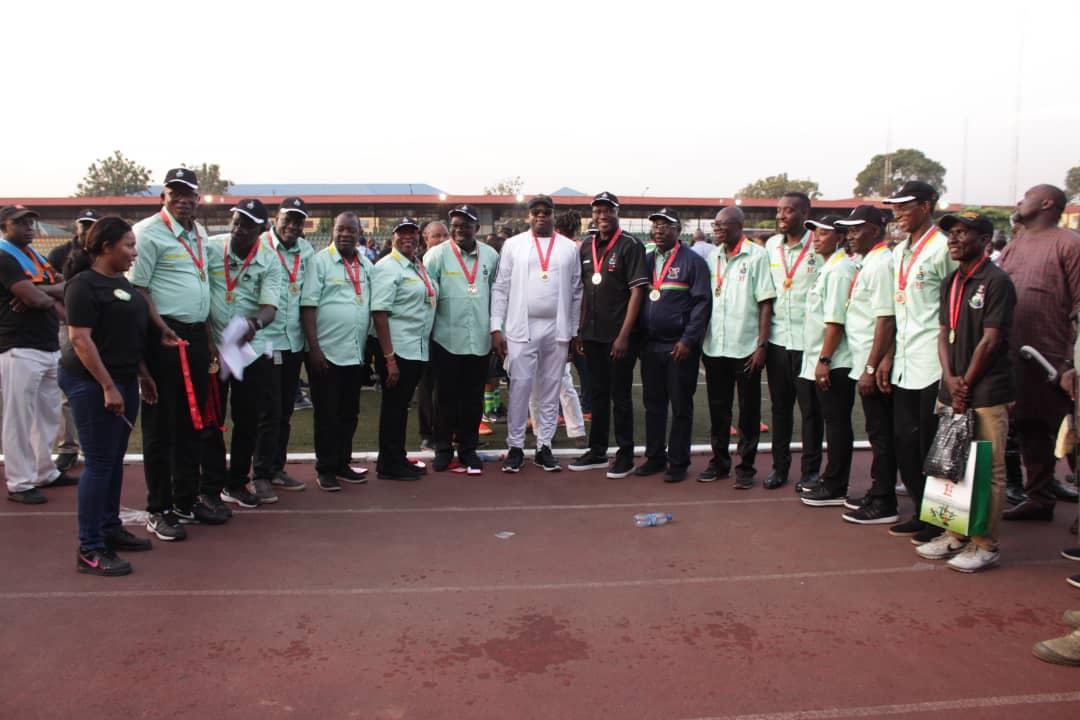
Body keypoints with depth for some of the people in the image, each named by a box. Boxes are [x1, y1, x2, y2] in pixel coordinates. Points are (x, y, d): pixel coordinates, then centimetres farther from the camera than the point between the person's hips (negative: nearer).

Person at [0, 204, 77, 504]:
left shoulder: (37, 257, 18)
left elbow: (66, 287, 7)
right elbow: (35, 299, -20)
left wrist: (40, 291, -11)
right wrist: (52, 296, 2)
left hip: (51, 348, 9)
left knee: (49, 415, 16)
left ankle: (46, 472, 28)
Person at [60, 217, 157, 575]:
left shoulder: (122, 282, 13)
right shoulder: (84, 284, -13)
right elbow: (80, 339, -18)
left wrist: (143, 375, 19)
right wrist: (108, 386, -21)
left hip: (123, 380, 9)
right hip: (93, 383, -9)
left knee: (115, 460, 14)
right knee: (99, 462, -6)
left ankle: (110, 529, 26)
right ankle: (89, 550, 0)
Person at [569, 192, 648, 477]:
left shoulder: (630, 245, -8)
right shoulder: (587, 247, 11)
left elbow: (637, 291, -12)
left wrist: (624, 335, -17)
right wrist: (582, 331, 11)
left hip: (619, 335, -6)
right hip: (592, 334, 6)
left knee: (620, 396, 1)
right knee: (597, 394, 14)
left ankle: (625, 455, 12)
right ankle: (597, 451, 24)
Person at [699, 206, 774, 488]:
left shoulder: (757, 256, -6)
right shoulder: (712, 257, 10)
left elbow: (765, 303, -7)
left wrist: (762, 344, -12)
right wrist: (701, 341, 9)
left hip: (746, 348, -5)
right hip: (714, 347, 5)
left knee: (748, 410, 5)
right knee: (717, 408, 12)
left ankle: (746, 466, 14)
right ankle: (719, 461, 23)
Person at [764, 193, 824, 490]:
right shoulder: (771, 245, 9)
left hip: (807, 340, -4)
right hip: (777, 339, 5)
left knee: (810, 408, 4)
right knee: (780, 406, 12)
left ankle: (810, 470, 16)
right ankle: (779, 465, 23)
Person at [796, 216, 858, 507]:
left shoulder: (839, 269, -14)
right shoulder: (828, 267, 17)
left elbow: (835, 321, -20)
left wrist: (823, 359, -21)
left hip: (834, 362, -10)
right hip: (823, 361, 10)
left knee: (837, 422, -2)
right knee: (834, 420, 15)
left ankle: (835, 488, 5)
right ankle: (831, 479, 24)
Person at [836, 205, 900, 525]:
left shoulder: (881, 263, -16)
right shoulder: (866, 262, 13)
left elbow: (885, 320, -21)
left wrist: (871, 368, -22)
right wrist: (866, 367, 14)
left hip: (874, 365, -9)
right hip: (865, 364, 9)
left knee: (881, 434, -1)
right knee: (878, 432, 17)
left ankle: (884, 504, 8)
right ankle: (878, 493, 27)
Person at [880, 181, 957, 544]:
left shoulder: (941, 248, -10)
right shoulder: (900, 251, 15)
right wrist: (889, 357, 15)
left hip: (932, 363, -8)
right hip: (904, 363, 8)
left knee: (931, 445, 0)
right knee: (905, 441, 11)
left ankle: (939, 519, 14)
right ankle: (921, 513, 24)